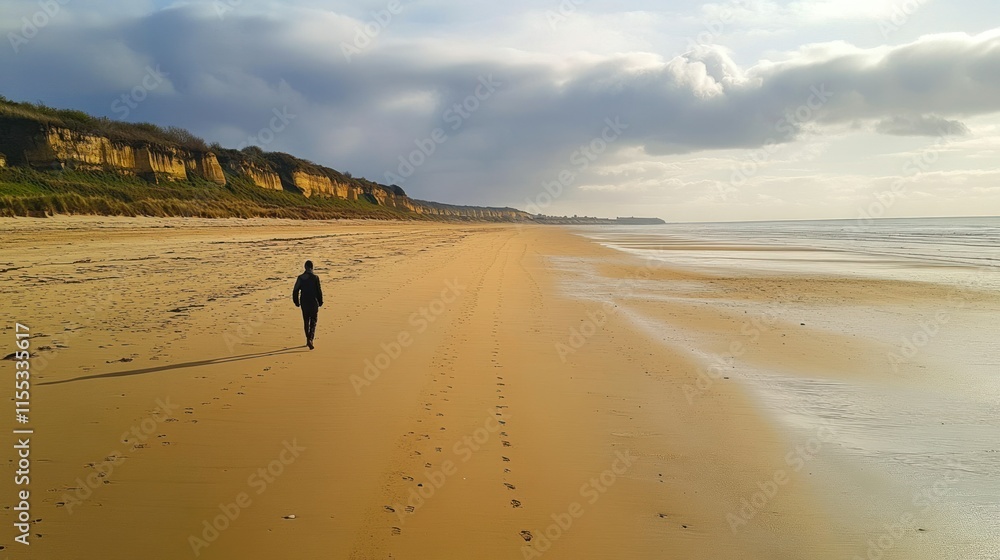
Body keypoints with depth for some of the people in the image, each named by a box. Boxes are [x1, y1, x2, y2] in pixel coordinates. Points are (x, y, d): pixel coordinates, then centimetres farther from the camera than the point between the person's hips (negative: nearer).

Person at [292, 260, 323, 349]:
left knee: (306, 322, 17)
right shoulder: (315, 278, -10)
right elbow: (319, 291, -8)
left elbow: (295, 291, -1)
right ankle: (310, 339, -15)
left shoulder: (300, 278, -3)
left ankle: (308, 339, 26)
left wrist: (296, 302, 10)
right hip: (314, 303, -3)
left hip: (304, 303, 3)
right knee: (313, 322, 4)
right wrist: (320, 302, 6)